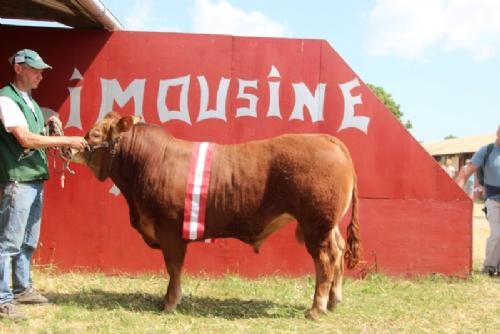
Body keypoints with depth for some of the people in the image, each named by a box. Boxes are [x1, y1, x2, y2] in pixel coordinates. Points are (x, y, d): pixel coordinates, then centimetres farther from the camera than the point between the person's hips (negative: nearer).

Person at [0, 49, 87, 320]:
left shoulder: (29, 101, 17)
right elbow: (25, 139, -19)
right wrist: (67, 140, -18)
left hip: (35, 180, 9)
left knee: (28, 241, 16)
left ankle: (22, 289, 27)